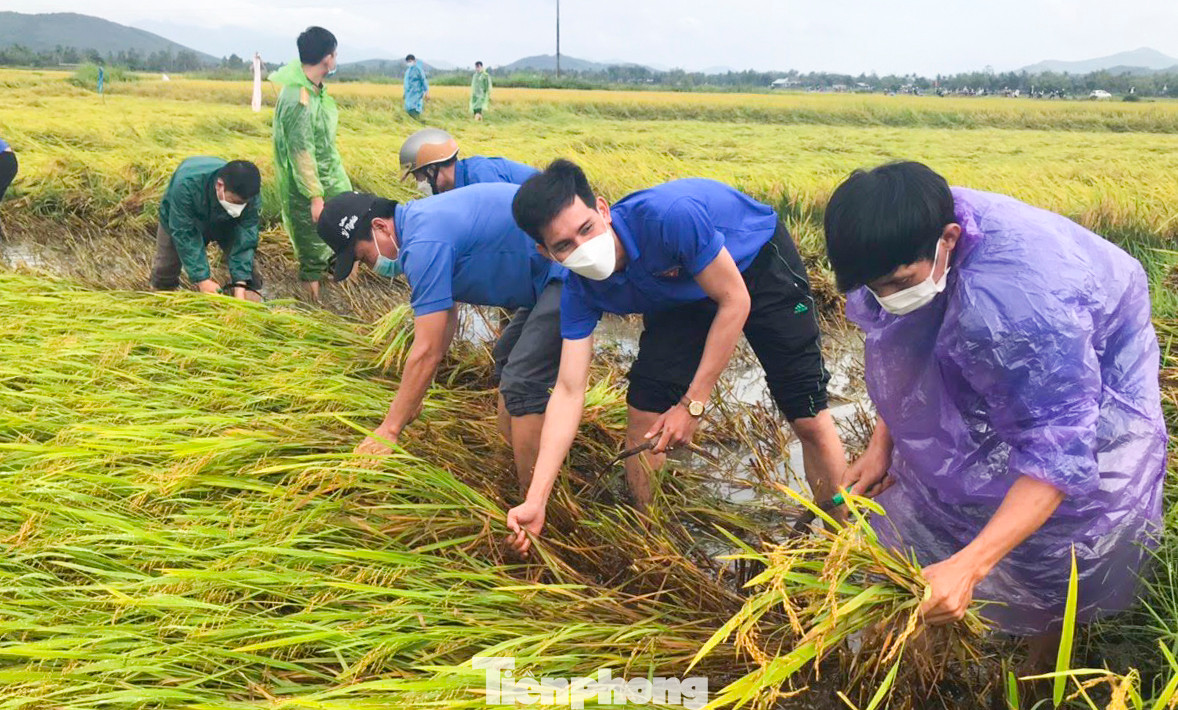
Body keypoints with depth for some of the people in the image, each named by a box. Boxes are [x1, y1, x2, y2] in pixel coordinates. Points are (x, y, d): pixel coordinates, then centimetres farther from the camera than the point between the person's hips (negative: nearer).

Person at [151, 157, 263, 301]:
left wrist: (240, 284, -43)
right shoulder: (186, 185, -46)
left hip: (225, 224, 1)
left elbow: (245, 238, -33)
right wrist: (202, 280, -43)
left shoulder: (250, 195, -37)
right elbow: (184, 234, -40)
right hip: (178, 218, -1)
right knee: (165, 267, 2)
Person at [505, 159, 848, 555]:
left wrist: (692, 405, -27)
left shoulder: (669, 216, -41)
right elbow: (569, 391, -24)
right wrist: (535, 502, -30)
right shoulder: (580, 292, -23)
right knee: (644, 416, -7)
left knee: (808, 418, -7)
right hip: (682, 295, 4)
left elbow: (734, 302, -29)